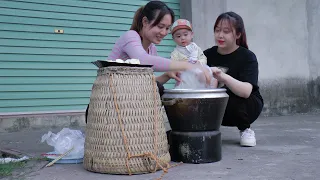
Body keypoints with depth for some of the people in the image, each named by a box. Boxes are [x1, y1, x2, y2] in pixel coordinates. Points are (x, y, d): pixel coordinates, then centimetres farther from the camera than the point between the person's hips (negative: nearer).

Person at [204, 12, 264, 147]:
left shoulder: (247, 56, -16)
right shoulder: (207, 55, -3)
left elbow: (246, 91, -32)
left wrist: (223, 77, -50)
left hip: (247, 106, -2)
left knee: (233, 101, -36)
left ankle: (245, 130, -4)